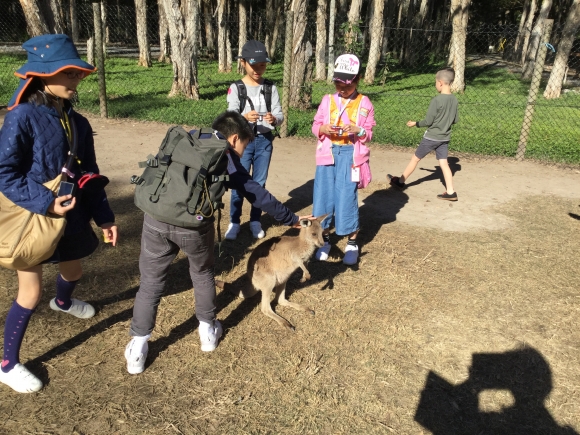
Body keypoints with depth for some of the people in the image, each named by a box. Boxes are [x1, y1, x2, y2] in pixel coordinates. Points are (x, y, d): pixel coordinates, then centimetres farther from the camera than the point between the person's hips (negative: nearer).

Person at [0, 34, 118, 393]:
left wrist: (104, 216, 3)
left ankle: (63, 303, 64)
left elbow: (89, 174, 6)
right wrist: (44, 202, -28)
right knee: (31, 292, 2)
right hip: (31, 218, -6)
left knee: (73, 270, 27)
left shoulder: (78, 123, 1)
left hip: (71, 217, 7)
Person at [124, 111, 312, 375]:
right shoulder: (227, 158, 9)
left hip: (156, 219, 3)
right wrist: (292, 220, 21)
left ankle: (137, 348, 23)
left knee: (150, 282, 17)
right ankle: (208, 331, 38)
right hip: (194, 225, -3)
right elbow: (258, 195, 12)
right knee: (203, 274, 24)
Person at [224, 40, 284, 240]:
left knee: (259, 183, 11)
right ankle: (234, 222, 18)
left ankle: (255, 220, 26)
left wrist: (273, 118, -25)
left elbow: (280, 115, -2)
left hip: (264, 141, 2)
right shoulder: (236, 88, -5)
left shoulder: (271, 88, 0)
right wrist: (245, 118, -30)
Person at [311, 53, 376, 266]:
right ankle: (325, 239, 21)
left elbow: (369, 134, 4)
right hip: (327, 153, 2)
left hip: (350, 155, -2)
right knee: (323, 195, 4)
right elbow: (315, 126, 9)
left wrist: (359, 130, -16)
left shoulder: (365, 103, 2)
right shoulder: (327, 100, 6)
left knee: (347, 197, -2)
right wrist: (322, 129, -13)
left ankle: (352, 243, 14)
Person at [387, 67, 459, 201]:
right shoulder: (454, 100, 1)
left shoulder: (436, 100, -20)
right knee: (444, 163, 7)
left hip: (431, 137, -6)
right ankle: (450, 192, 3)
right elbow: (455, 120, 10)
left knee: (415, 159, 9)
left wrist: (415, 124, 0)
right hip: (444, 138, 6)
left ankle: (401, 181, 23)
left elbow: (428, 121, -16)